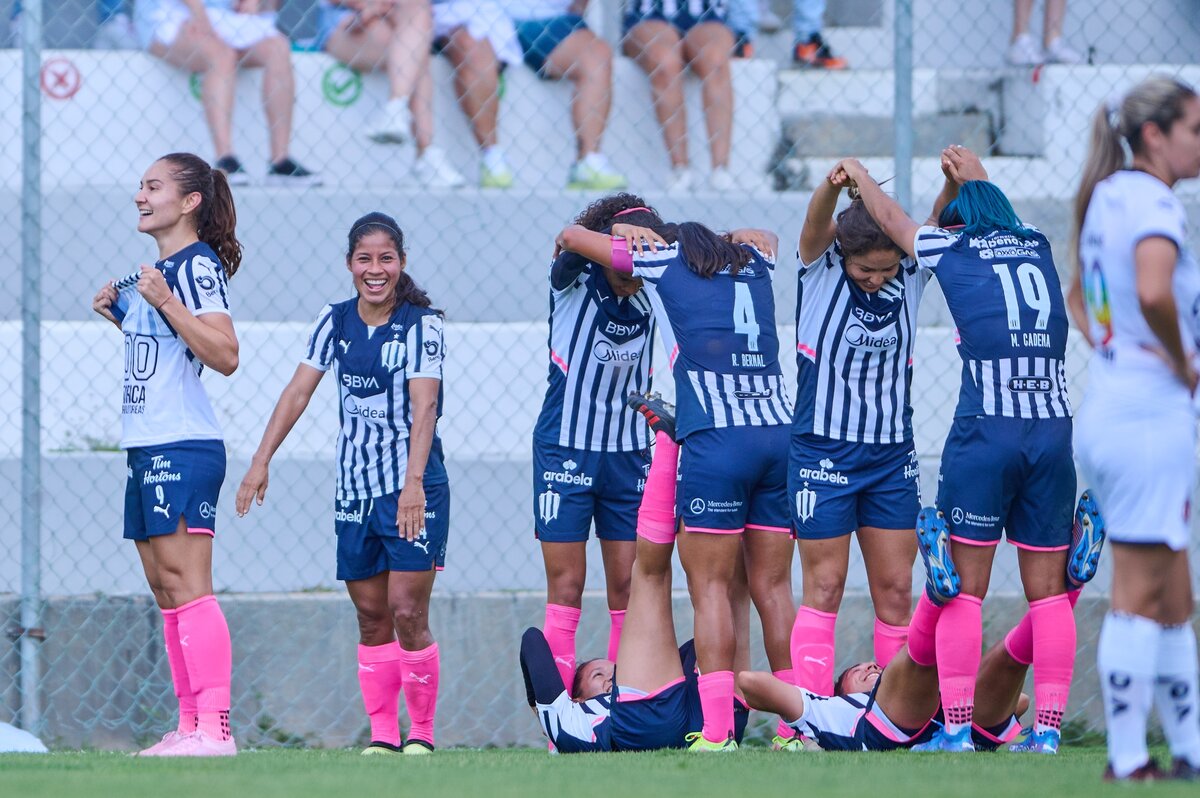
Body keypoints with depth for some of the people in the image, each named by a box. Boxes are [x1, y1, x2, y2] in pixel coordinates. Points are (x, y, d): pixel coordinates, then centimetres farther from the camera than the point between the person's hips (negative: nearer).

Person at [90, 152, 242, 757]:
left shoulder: (198, 265, -10)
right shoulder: (158, 270, 19)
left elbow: (224, 355, -20)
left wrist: (165, 302, -25)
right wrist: (120, 314, 20)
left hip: (183, 450, -10)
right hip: (148, 450, 10)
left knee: (186, 585, -14)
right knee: (165, 590, 10)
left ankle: (214, 728, -17)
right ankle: (190, 726, 12)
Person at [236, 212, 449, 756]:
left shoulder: (421, 325, -8)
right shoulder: (334, 322, 6)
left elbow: (424, 405, -18)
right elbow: (299, 391, 5)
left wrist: (413, 481, -30)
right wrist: (262, 460, -5)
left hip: (414, 486, -5)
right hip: (354, 487, 5)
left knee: (407, 612, -10)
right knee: (371, 617, 6)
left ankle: (422, 731, 1)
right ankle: (382, 733, 11)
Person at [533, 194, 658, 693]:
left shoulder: (651, 295, -3)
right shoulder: (574, 282, -12)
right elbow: (570, 243, -31)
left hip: (628, 455, 3)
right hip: (565, 450, -3)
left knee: (629, 585, 1)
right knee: (566, 586, -4)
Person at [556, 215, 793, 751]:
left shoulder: (663, 260, 8)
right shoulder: (753, 261, 21)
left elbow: (570, 236, 19)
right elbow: (762, 236, 48)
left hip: (715, 441, -5)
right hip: (779, 431, 5)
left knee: (711, 587, -5)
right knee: (773, 587, 7)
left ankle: (717, 732, -14)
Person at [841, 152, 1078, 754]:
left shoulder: (953, 248, 7)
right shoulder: (1037, 248, 17)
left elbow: (890, 217, 27)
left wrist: (860, 177, 45)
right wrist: (970, 182, 58)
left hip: (984, 433, -3)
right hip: (1054, 433, 3)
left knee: (963, 588, 0)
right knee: (1048, 589, 5)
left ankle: (957, 729, -4)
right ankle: (1047, 729, 1)